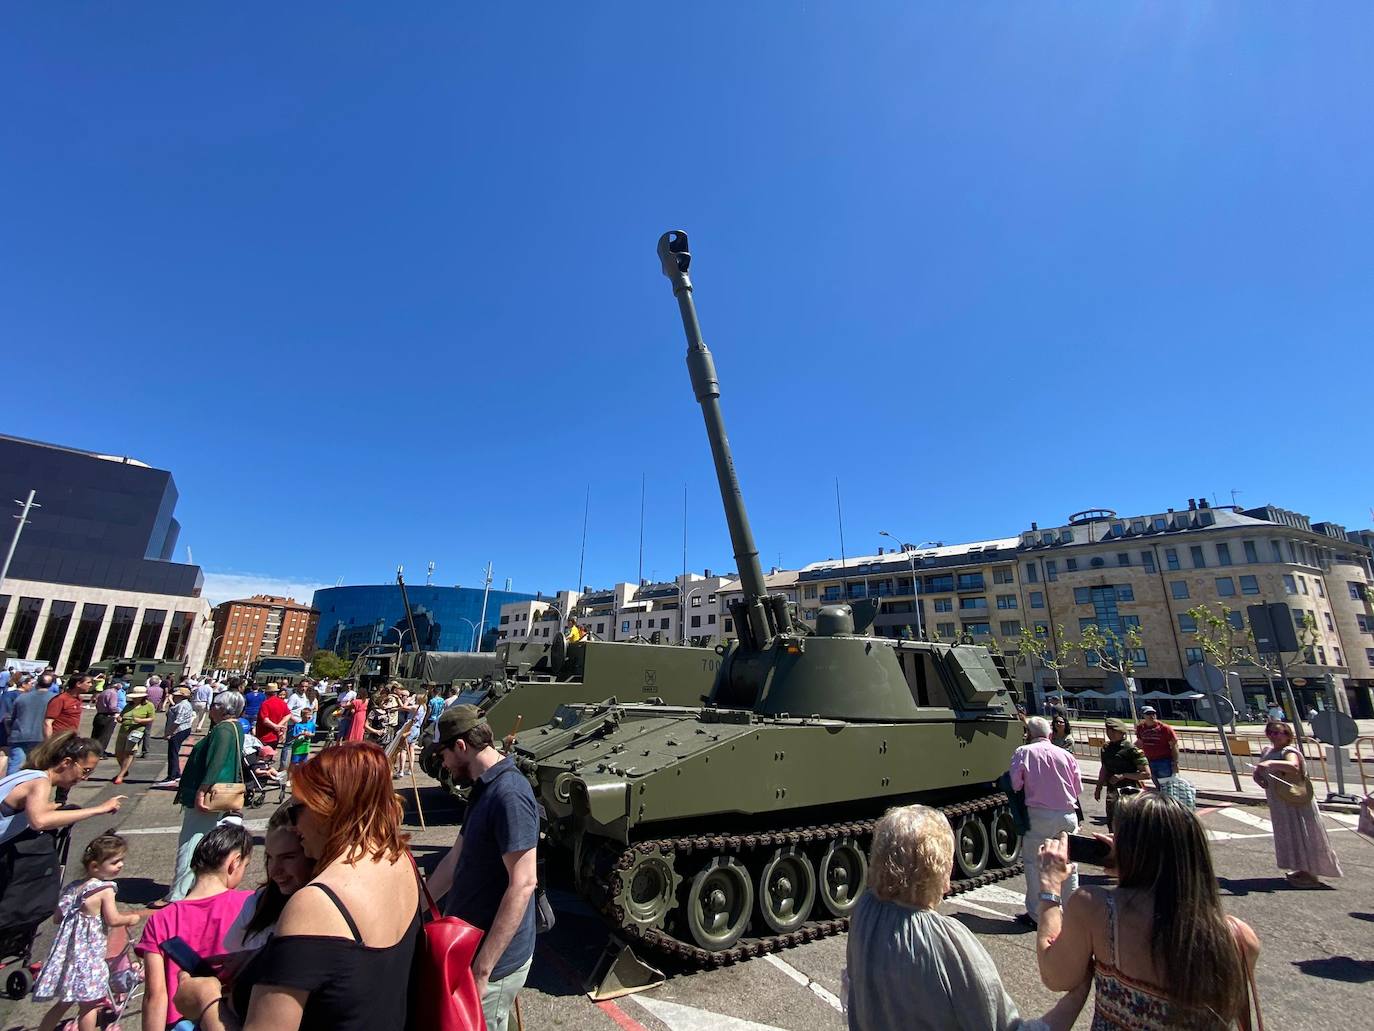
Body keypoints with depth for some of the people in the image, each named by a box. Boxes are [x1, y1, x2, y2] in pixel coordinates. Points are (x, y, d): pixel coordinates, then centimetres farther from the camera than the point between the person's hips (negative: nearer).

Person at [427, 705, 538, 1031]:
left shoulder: (509, 794, -27)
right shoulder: (484, 787, 5)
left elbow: (523, 883, -29)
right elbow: (455, 858, 14)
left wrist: (482, 969, -26)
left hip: (494, 960, -9)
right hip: (469, 943, 9)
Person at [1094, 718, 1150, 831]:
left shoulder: (1132, 749, -13)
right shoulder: (1106, 748, 6)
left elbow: (1146, 774, -13)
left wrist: (1123, 776, -19)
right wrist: (1098, 788, 19)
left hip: (1129, 793, -6)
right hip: (1111, 791, 6)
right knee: (1111, 824, 16)